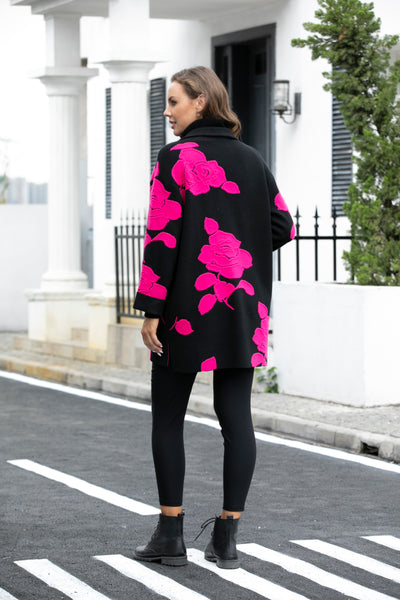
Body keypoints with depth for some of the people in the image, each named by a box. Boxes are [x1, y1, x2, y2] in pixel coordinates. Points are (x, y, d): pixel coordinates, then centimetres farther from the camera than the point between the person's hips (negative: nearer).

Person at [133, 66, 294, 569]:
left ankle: (170, 534, 8)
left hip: (188, 304, -5)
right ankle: (227, 538, 4)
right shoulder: (252, 160, 9)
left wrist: (151, 310, -11)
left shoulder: (175, 158, -8)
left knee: (168, 418, 6)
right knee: (236, 416, 5)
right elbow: (282, 228, 9)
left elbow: (162, 237, -13)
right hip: (243, 308, 5)